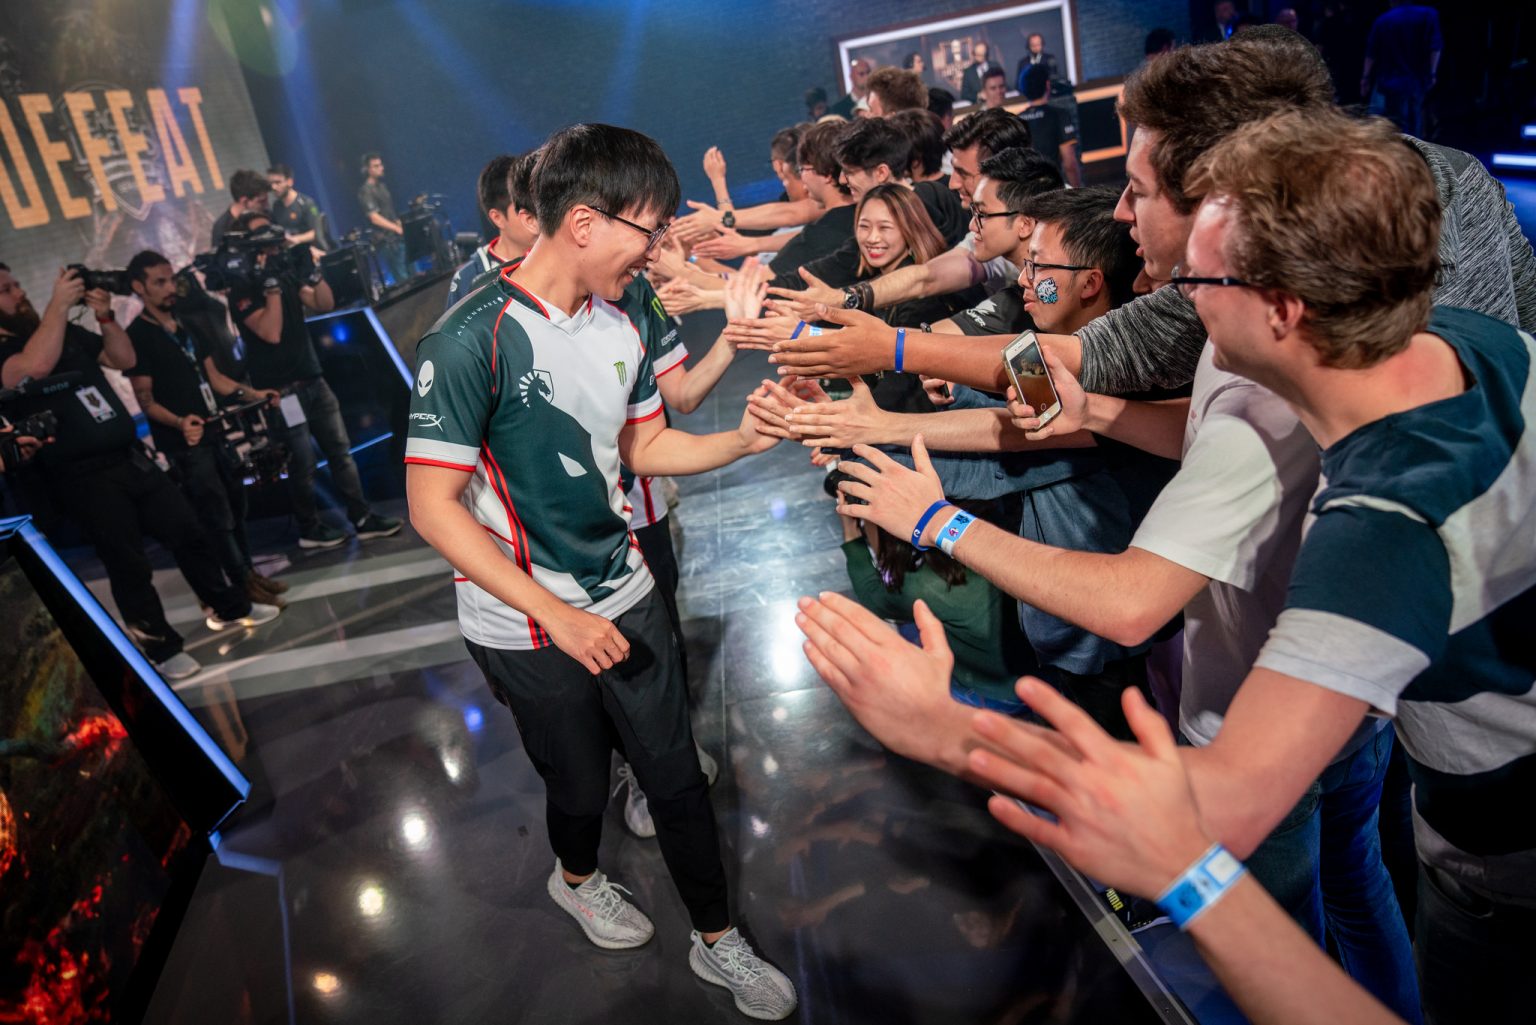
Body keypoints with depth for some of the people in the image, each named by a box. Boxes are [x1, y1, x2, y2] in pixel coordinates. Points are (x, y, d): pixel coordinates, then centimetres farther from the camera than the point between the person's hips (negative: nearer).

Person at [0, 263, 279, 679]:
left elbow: (123, 359, 13)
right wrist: (58, 304, -21)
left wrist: (105, 316, -4)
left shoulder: (66, 332, 14)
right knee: (129, 565, 0)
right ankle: (162, 649, 13)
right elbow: (34, 367, -29)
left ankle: (228, 608, 29)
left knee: (188, 532, 12)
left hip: (131, 457, 7)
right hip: (83, 478, -7)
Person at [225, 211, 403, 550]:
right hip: (281, 390, -7)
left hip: (312, 379, 7)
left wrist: (313, 271, -4)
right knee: (302, 463, -2)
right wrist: (271, 286, -20)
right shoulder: (242, 290, -8)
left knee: (340, 450, 5)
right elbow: (271, 333, -21)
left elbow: (324, 304, 9)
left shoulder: (284, 274, 14)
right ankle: (310, 529, 12)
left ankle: (363, 519, 8)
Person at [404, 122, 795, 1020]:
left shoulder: (619, 327, -1)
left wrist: (742, 440, -8)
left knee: (678, 776, 12)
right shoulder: (471, 344, -21)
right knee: (582, 784, 16)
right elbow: (434, 506, -20)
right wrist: (559, 615, -24)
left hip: (627, 597, 5)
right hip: (530, 628, -5)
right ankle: (577, 879, 52)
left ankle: (718, 942, 35)